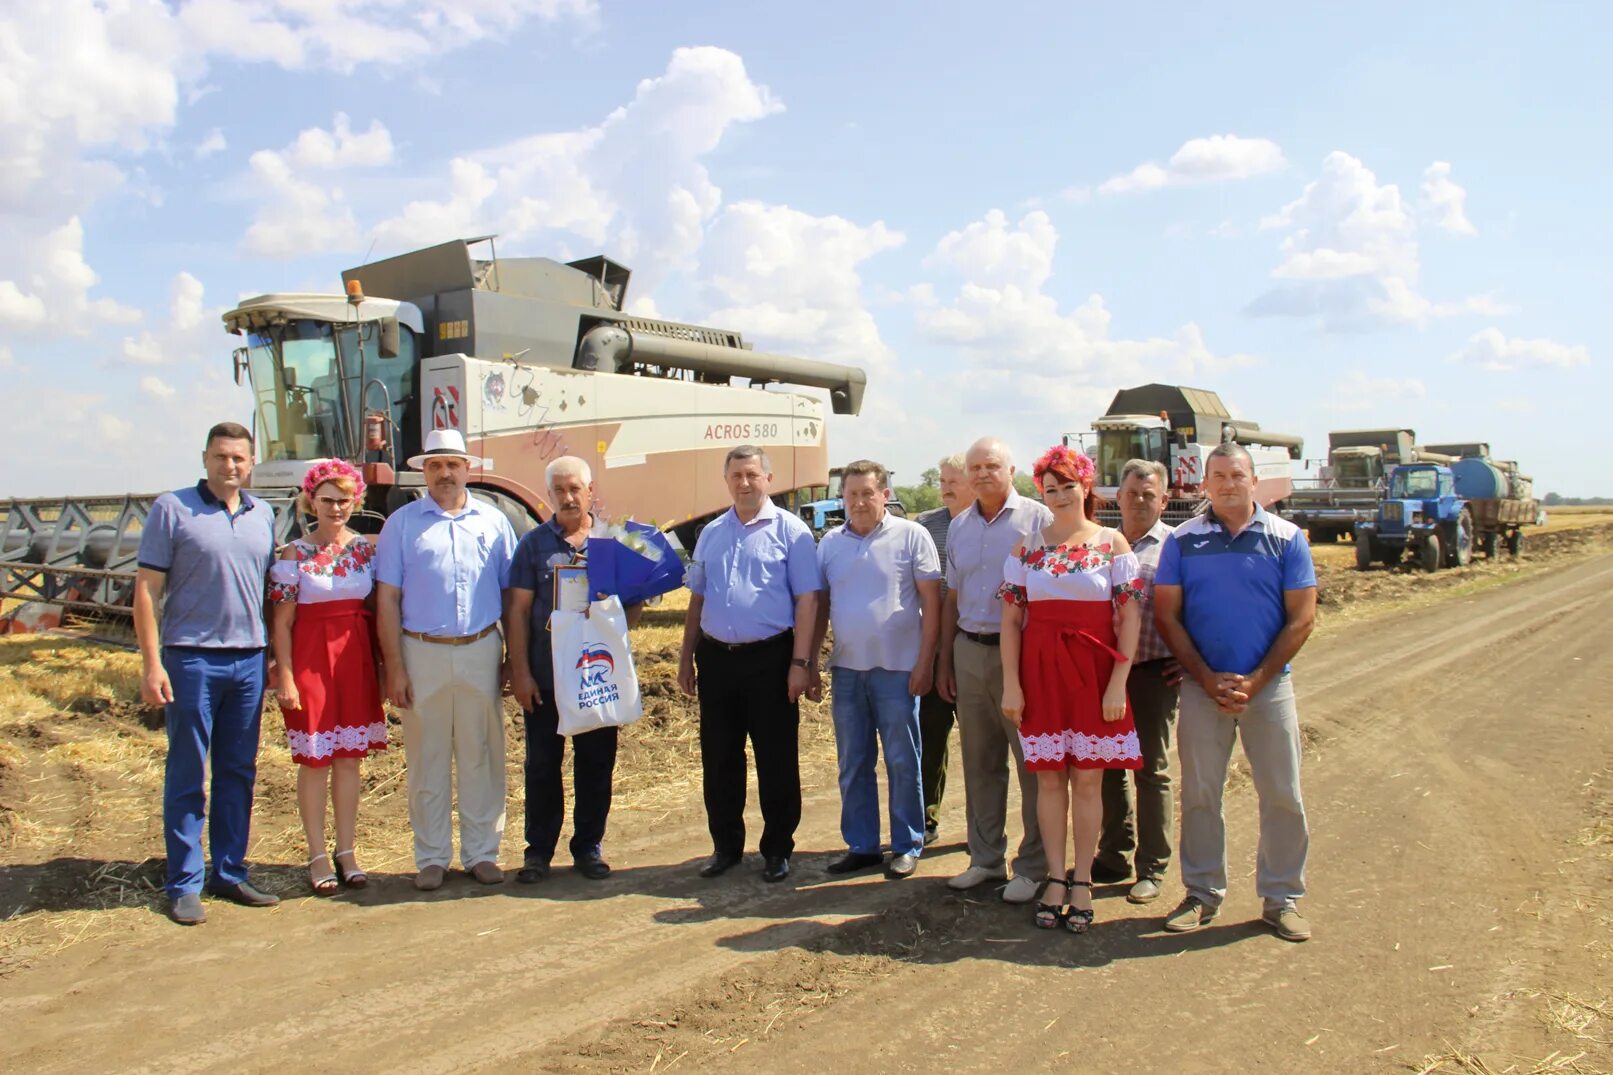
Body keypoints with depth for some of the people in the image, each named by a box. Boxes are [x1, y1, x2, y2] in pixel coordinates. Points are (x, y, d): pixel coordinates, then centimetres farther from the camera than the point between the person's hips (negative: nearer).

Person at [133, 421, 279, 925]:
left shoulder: (263, 515, 11)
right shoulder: (171, 509, -3)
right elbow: (146, 589, -5)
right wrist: (152, 663, -11)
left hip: (249, 658, 5)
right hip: (192, 658, -4)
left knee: (238, 773, 11)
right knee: (187, 776, 3)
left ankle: (230, 874, 22)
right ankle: (184, 885, 13)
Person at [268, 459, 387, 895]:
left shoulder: (367, 548, 5)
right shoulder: (294, 554, -3)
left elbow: (379, 610, 8)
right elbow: (282, 622, -4)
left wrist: (383, 666, 5)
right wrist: (285, 677, -9)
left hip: (357, 660, 3)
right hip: (312, 659, -3)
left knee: (350, 758, 9)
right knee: (314, 760, 4)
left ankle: (347, 851, 20)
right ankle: (318, 856, 15)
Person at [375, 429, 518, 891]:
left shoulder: (493, 521, 7)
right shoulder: (402, 523, 4)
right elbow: (387, 600, 2)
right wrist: (394, 667, -4)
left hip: (481, 652, 1)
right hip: (423, 653, -1)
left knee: (482, 758, 7)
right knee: (427, 760, 7)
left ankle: (482, 853, 18)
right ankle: (431, 858, 18)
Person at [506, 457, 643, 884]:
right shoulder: (534, 542, 3)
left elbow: (631, 604, 10)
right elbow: (519, 609, 1)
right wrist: (520, 671, -4)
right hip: (544, 676, 0)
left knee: (596, 764, 8)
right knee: (542, 764, 7)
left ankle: (588, 847, 22)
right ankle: (538, 849, 20)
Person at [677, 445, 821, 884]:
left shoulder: (790, 530, -2)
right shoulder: (711, 533, 13)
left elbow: (806, 600, -7)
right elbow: (697, 599, 17)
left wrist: (800, 662, -13)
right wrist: (686, 658, 13)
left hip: (769, 658, -4)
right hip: (716, 657, 5)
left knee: (777, 761, 4)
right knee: (719, 760, 11)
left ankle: (777, 850, 18)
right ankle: (726, 846, 26)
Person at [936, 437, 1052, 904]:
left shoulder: (1037, 519, -4)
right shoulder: (958, 527, 12)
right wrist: (945, 660, 14)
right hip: (969, 652, 5)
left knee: (1034, 763, 1)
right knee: (979, 761, 12)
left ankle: (1033, 865, 13)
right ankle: (985, 857, 25)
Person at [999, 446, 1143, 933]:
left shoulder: (1112, 543, 2)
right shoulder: (1027, 547, 6)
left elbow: (1129, 617, -2)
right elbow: (1011, 619, 4)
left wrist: (1118, 683, -9)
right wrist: (1011, 684, -3)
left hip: (1094, 669, -1)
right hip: (1041, 671, 1)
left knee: (1087, 779, 4)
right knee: (1048, 777, 6)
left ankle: (1082, 881, 15)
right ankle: (1055, 877, 17)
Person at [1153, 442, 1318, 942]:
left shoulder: (1286, 538, 0)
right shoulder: (1183, 540, 1)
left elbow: (1301, 618, -2)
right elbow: (1166, 616, 0)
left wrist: (1255, 681, -10)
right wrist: (1209, 679, -8)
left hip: (1269, 685, 0)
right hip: (1201, 685, 0)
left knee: (1282, 796, 4)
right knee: (1199, 793, 7)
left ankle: (1281, 897, 19)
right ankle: (1203, 893, 20)